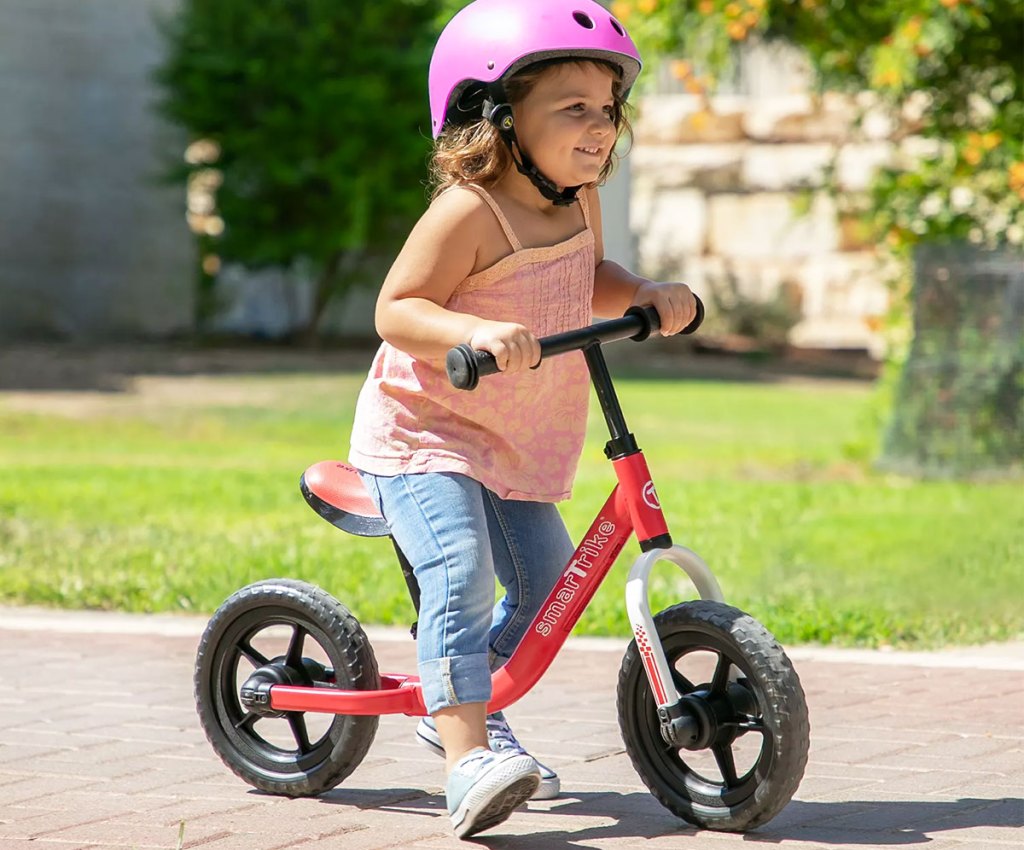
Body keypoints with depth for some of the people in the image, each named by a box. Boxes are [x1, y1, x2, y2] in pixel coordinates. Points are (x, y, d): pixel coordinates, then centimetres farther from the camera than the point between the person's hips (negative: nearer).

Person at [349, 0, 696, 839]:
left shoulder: (579, 204, 0)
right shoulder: (470, 212, -24)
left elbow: (588, 280, 18)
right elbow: (397, 309, -25)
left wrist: (650, 294, -1)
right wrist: (474, 331, -42)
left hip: (514, 446, 8)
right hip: (423, 432, -8)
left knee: (547, 580, 13)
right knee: (460, 574, -26)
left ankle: (468, 710, 34)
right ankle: (467, 757, -31)